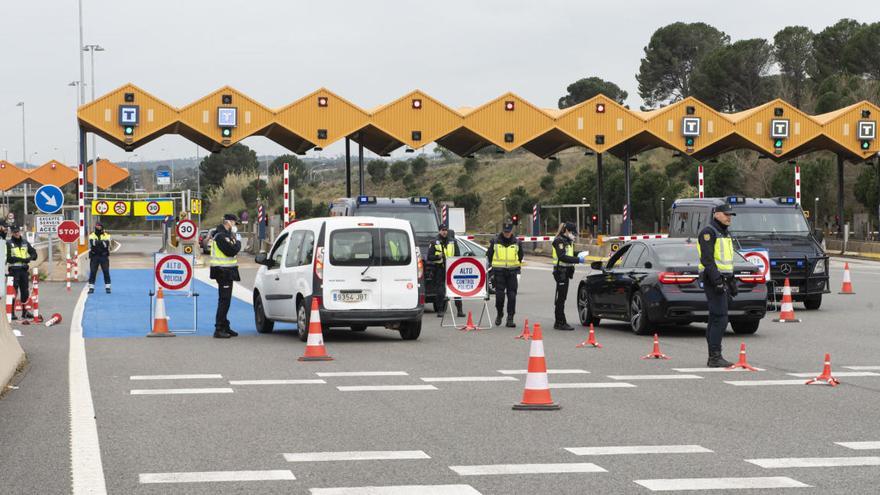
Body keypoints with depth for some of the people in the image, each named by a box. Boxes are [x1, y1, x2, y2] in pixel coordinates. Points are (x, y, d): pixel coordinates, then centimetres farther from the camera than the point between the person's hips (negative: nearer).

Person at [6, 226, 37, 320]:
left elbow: (34, 253, 10)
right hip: (14, 269, -5)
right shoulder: (9, 243, -2)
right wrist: (22, 259, -19)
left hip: (24, 270, 5)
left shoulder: (25, 242, 12)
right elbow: (8, 258, -12)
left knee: (25, 291, 9)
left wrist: (30, 258, -12)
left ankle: (25, 311, 20)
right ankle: (12, 312, -3)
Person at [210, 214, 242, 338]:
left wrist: (234, 241, -1)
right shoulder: (220, 236, -18)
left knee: (225, 300, 17)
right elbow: (231, 251, -24)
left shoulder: (225, 234, 16)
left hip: (226, 271, 11)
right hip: (223, 271, -11)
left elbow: (231, 249, 14)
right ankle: (219, 329, -10)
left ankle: (225, 327, 25)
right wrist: (238, 242, -7)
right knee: (224, 300, -10)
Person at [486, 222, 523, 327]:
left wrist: (517, 271, 13)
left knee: (512, 296, -4)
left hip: (512, 272, 1)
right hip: (499, 273, -1)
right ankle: (499, 314, 19)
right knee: (499, 295, -5)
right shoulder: (495, 242, 3)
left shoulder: (517, 243, 6)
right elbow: (489, 256, 12)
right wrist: (491, 271, 9)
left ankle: (510, 319, 0)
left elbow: (520, 257, 18)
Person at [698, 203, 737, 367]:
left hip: (722, 280, 10)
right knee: (720, 319, -15)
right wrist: (717, 280, -25)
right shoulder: (708, 232, -10)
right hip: (713, 280, -10)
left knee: (715, 320, 9)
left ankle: (713, 358, 11)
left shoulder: (725, 234, 21)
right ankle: (715, 357, -16)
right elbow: (707, 259, -19)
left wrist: (732, 282, 24)